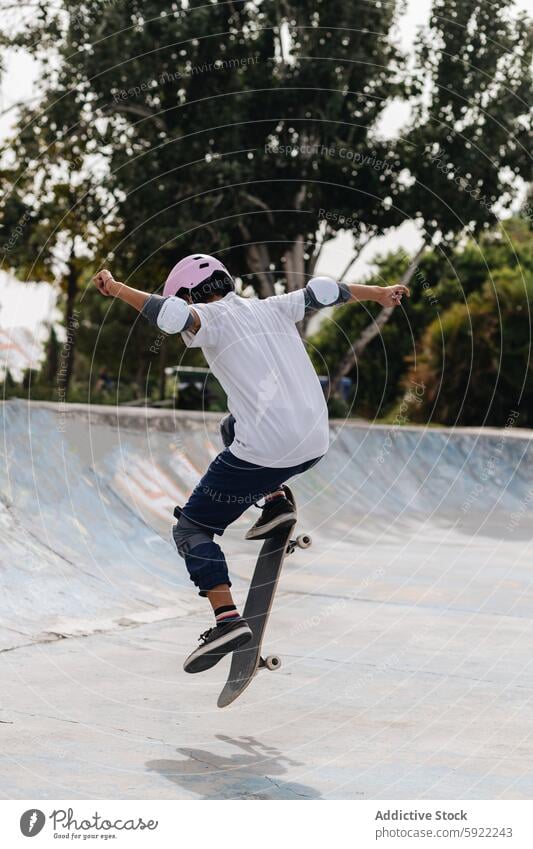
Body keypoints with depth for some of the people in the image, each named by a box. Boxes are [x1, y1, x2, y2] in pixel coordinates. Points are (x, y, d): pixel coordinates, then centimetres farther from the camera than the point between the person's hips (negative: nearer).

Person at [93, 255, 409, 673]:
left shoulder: (210, 317, -2)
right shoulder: (272, 308, 16)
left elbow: (172, 314, -21)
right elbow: (321, 292, 21)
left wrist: (116, 288, -17)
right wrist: (379, 292, 34)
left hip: (265, 452, -7)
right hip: (316, 443, 7)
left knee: (191, 529, 6)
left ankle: (228, 619, -13)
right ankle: (276, 502, 19)